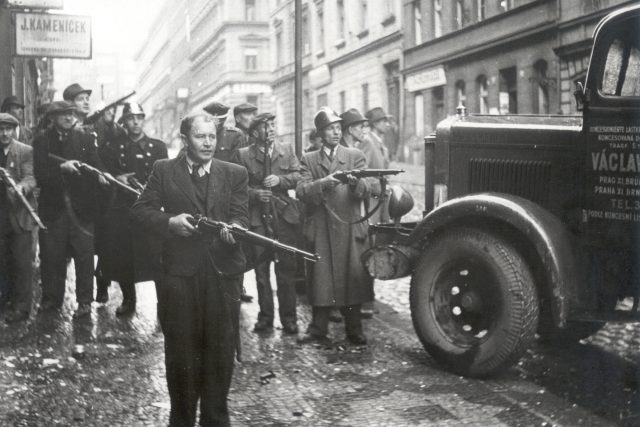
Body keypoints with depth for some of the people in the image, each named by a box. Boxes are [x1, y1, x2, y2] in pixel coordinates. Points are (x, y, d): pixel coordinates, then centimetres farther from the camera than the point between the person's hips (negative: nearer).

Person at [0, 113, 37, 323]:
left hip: (19, 214, -4)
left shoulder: (25, 151, -4)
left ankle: (21, 307, 3)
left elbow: (30, 178, -15)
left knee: (22, 262, -2)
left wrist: (20, 187, -35)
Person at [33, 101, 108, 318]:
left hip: (81, 208, 0)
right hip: (53, 208, 1)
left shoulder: (85, 139, 6)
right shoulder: (42, 141, 4)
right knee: (51, 256, 8)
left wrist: (101, 176, -26)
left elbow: (96, 165, -3)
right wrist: (62, 167, -22)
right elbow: (39, 174, -6)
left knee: (84, 255, 0)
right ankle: (51, 299, 23)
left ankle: (84, 301, 8)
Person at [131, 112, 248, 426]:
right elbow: (141, 209, 5)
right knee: (179, 350, 8)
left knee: (220, 349, 6)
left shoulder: (235, 173, 9)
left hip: (222, 270, 1)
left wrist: (233, 228, -21)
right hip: (179, 271, -1)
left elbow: (241, 215, 2)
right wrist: (169, 221, -13)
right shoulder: (163, 170, 6)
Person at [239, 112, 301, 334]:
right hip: (258, 217, -1)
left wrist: (280, 180, -14)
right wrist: (254, 194, -16)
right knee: (261, 269, 4)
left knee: (286, 269, 3)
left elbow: (298, 176, 3)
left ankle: (289, 318, 12)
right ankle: (265, 316, 15)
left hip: (285, 215, 1)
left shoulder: (287, 150, 11)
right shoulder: (244, 155, 5)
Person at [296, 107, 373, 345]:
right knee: (321, 279, 2)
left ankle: (354, 331, 13)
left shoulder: (355, 156, 9)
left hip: (350, 229, 0)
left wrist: (355, 184, -24)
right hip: (320, 230, 0)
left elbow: (367, 191, -1)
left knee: (352, 278, 1)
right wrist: (324, 183, -22)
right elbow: (301, 192, -5)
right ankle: (318, 330, 13)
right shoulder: (309, 160, 9)